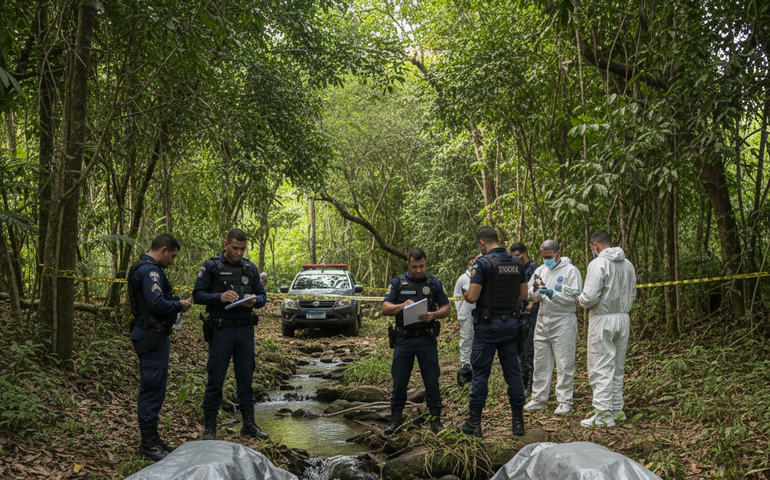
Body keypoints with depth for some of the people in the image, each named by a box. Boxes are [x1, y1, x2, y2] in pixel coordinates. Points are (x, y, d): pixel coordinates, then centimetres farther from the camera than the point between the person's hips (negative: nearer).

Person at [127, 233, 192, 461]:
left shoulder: (146, 268, 19)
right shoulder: (149, 270, -16)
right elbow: (157, 303, -27)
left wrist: (174, 302, 14)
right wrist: (179, 305, -11)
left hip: (155, 336, 11)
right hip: (151, 337, -11)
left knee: (154, 387, 15)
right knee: (152, 387, -6)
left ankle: (152, 439, 23)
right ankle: (149, 442, 2)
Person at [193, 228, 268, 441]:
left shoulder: (250, 268, 9)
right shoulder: (211, 266, -3)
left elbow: (262, 295, 13)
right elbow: (197, 295, -5)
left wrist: (254, 300, -10)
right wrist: (220, 297, -21)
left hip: (245, 329, 4)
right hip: (221, 329, -4)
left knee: (246, 377, 10)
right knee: (216, 378, 0)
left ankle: (248, 423, 20)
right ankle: (209, 427, 10)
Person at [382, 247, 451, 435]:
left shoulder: (434, 283, 4)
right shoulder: (397, 283, 4)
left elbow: (446, 309, 6)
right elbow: (385, 309, -1)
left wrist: (433, 315, -14)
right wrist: (402, 306, -20)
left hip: (427, 340, 0)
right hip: (403, 340, 0)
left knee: (432, 380, 2)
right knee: (399, 381, 5)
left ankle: (436, 419, 14)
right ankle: (396, 418, 19)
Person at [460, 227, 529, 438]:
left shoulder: (483, 263, -13)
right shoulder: (517, 263, 6)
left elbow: (472, 297, -17)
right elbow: (523, 294, 11)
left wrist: (465, 294, 5)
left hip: (488, 325, -5)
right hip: (511, 323, 5)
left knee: (480, 372, 3)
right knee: (513, 371, 10)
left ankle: (474, 423, 8)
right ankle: (518, 421, 14)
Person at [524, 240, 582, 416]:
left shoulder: (571, 270, -5)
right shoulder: (540, 270, 12)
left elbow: (574, 296, -12)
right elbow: (530, 295, 11)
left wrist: (553, 294, -21)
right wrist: (536, 292, -11)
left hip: (563, 322, -6)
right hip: (543, 321, 6)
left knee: (564, 364, -1)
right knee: (541, 363, 10)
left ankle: (565, 401, 8)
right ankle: (538, 399, 19)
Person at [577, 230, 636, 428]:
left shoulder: (598, 263, -14)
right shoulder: (628, 264, 10)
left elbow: (590, 296, -20)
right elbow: (632, 294, 16)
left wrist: (580, 300, 0)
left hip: (603, 320, -8)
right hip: (623, 318, 8)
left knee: (601, 368, -2)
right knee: (617, 367, 16)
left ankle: (603, 414, -1)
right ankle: (617, 409, 23)